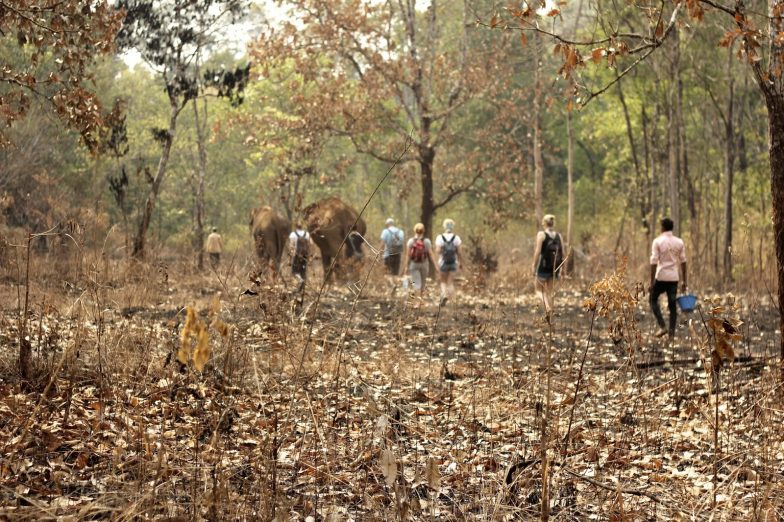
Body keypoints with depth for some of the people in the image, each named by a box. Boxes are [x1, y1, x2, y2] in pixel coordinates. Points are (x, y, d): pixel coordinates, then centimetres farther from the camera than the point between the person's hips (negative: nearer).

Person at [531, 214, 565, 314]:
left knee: (539, 289, 9)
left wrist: (534, 266, -6)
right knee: (549, 292, 14)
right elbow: (562, 253, 5)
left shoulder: (541, 234, -8)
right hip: (555, 267, 4)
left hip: (544, 266, -4)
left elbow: (538, 251, -13)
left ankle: (547, 306, -17)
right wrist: (560, 269, 14)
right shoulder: (559, 236, 5)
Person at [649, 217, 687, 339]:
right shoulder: (679, 242, 5)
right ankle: (671, 332, 5)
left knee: (653, 300, 13)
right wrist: (684, 281, 13)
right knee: (672, 304, 9)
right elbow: (683, 262, 7)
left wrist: (651, 282, -8)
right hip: (674, 277, 4)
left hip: (661, 277, -4)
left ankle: (662, 326, -2)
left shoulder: (658, 241, -7)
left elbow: (654, 262, -10)